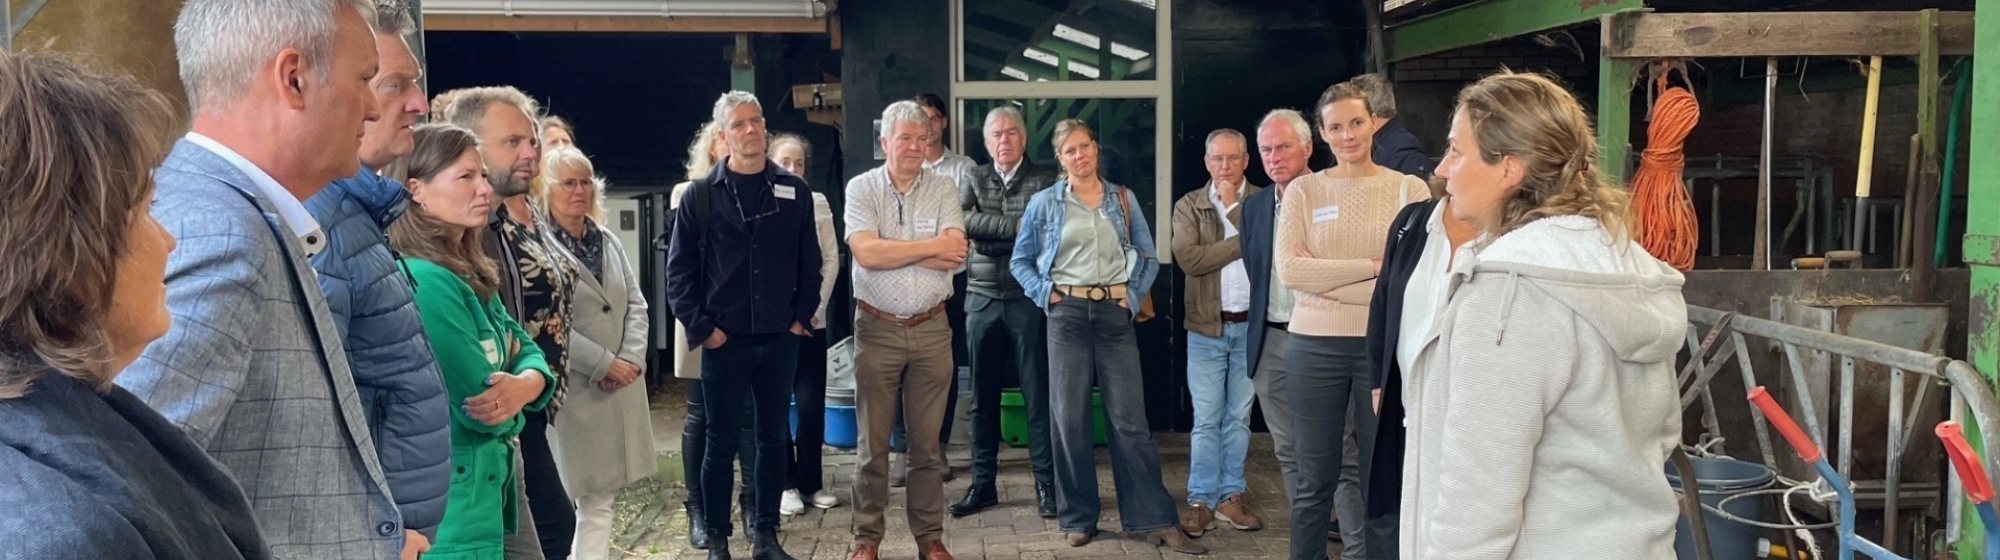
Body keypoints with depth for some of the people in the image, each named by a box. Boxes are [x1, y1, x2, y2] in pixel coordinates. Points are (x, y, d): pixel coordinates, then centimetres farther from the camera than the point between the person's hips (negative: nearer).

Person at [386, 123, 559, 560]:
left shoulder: (470, 274, 9)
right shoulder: (425, 280, -21)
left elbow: (526, 350, 7)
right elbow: (481, 411, -23)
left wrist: (526, 384, -16)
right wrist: (509, 399, -1)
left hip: (482, 489, 9)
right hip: (451, 502, -9)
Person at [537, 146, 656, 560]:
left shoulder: (609, 241, 13)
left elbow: (636, 304, 11)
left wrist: (631, 358, -5)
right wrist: (604, 363, -14)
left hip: (620, 385, 7)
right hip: (571, 389, -7)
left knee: (602, 496, 12)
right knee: (560, 499, 0)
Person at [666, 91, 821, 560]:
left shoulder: (793, 191, 5)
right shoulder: (701, 195, -1)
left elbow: (809, 262, 9)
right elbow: (679, 269, -2)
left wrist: (802, 317, 2)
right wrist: (701, 327, -7)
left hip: (781, 340, 2)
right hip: (725, 341, -2)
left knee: (773, 438, 10)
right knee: (722, 442, 5)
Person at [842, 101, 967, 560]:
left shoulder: (943, 189, 3)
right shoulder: (862, 188, -1)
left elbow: (956, 258, -11)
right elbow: (865, 252, -17)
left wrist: (889, 251, -14)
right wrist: (932, 246, -12)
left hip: (931, 328, 1)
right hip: (877, 328, -1)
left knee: (928, 440, 9)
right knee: (872, 441, 7)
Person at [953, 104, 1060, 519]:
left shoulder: (1045, 181, 1)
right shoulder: (973, 180, 10)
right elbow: (961, 222, -9)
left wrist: (985, 230, -14)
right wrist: (1016, 226, -15)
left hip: (1028, 297, -3)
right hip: (982, 297, 3)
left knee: (1037, 392, 1)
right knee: (982, 396, 9)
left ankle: (1046, 482, 10)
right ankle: (983, 482, 18)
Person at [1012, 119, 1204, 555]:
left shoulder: (1123, 199, 9)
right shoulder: (1044, 203, 5)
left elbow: (1149, 257, 12)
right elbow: (1020, 261, 10)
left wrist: (1135, 296, 0)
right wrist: (1045, 293, -4)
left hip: (1115, 314, 0)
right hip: (1067, 315, 0)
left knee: (1129, 419, -1)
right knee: (1069, 417, 3)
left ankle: (1155, 519, 3)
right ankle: (1077, 517, 14)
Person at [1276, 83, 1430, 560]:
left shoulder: (1410, 189, 2)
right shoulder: (1303, 190, 3)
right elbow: (1289, 269, -9)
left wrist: (1328, 281, -14)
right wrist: (1373, 266, -14)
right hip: (1315, 345, 1)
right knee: (1315, 480, 10)